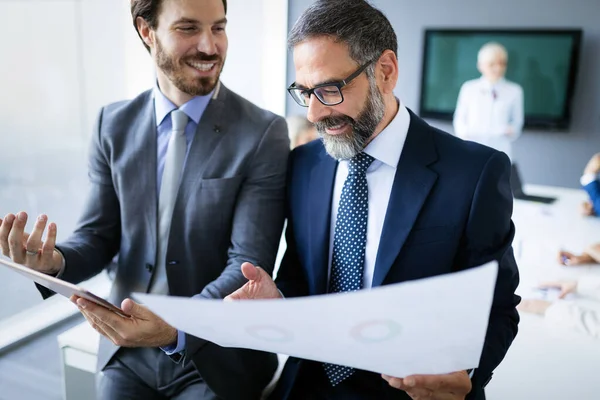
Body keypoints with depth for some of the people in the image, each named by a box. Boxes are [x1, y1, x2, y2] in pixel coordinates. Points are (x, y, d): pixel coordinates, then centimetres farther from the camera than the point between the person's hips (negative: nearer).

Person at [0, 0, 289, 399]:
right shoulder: (114, 125, -1)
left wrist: (176, 329, -32)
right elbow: (100, 236, 2)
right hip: (128, 350, 3)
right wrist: (54, 260, -19)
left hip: (217, 360, -2)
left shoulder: (264, 133, -14)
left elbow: (249, 264, -18)